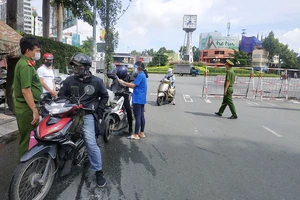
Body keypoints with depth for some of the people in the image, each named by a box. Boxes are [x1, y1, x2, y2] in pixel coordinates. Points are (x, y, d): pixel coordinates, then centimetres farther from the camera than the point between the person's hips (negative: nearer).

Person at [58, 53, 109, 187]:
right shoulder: (69, 80, 7)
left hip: (86, 115, -3)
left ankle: (99, 171, 3)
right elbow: (61, 95, 12)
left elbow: (104, 96, 14)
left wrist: (100, 109, 6)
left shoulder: (96, 81, 3)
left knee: (91, 143, -10)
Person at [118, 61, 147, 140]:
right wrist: (125, 84, 12)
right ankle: (142, 133, 20)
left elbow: (133, 85, -19)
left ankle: (136, 135, 0)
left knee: (137, 117, -6)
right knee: (141, 116, 12)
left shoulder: (140, 75, -14)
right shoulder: (142, 75, 17)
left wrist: (122, 82, -12)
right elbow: (136, 85, 17)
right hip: (142, 99, 10)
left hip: (138, 99, -10)